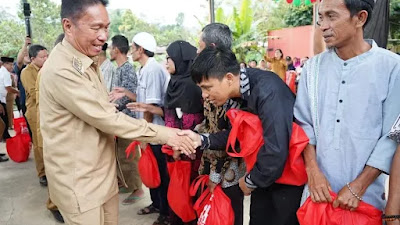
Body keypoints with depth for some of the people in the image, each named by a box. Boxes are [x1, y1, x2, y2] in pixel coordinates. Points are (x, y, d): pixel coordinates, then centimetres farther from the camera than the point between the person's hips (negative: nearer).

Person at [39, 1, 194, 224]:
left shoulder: (89, 61, 9)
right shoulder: (61, 70, -23)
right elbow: (107, 118, -23)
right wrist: (163, 134, -20)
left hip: (102, 174, 8)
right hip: (79, 183, -8)